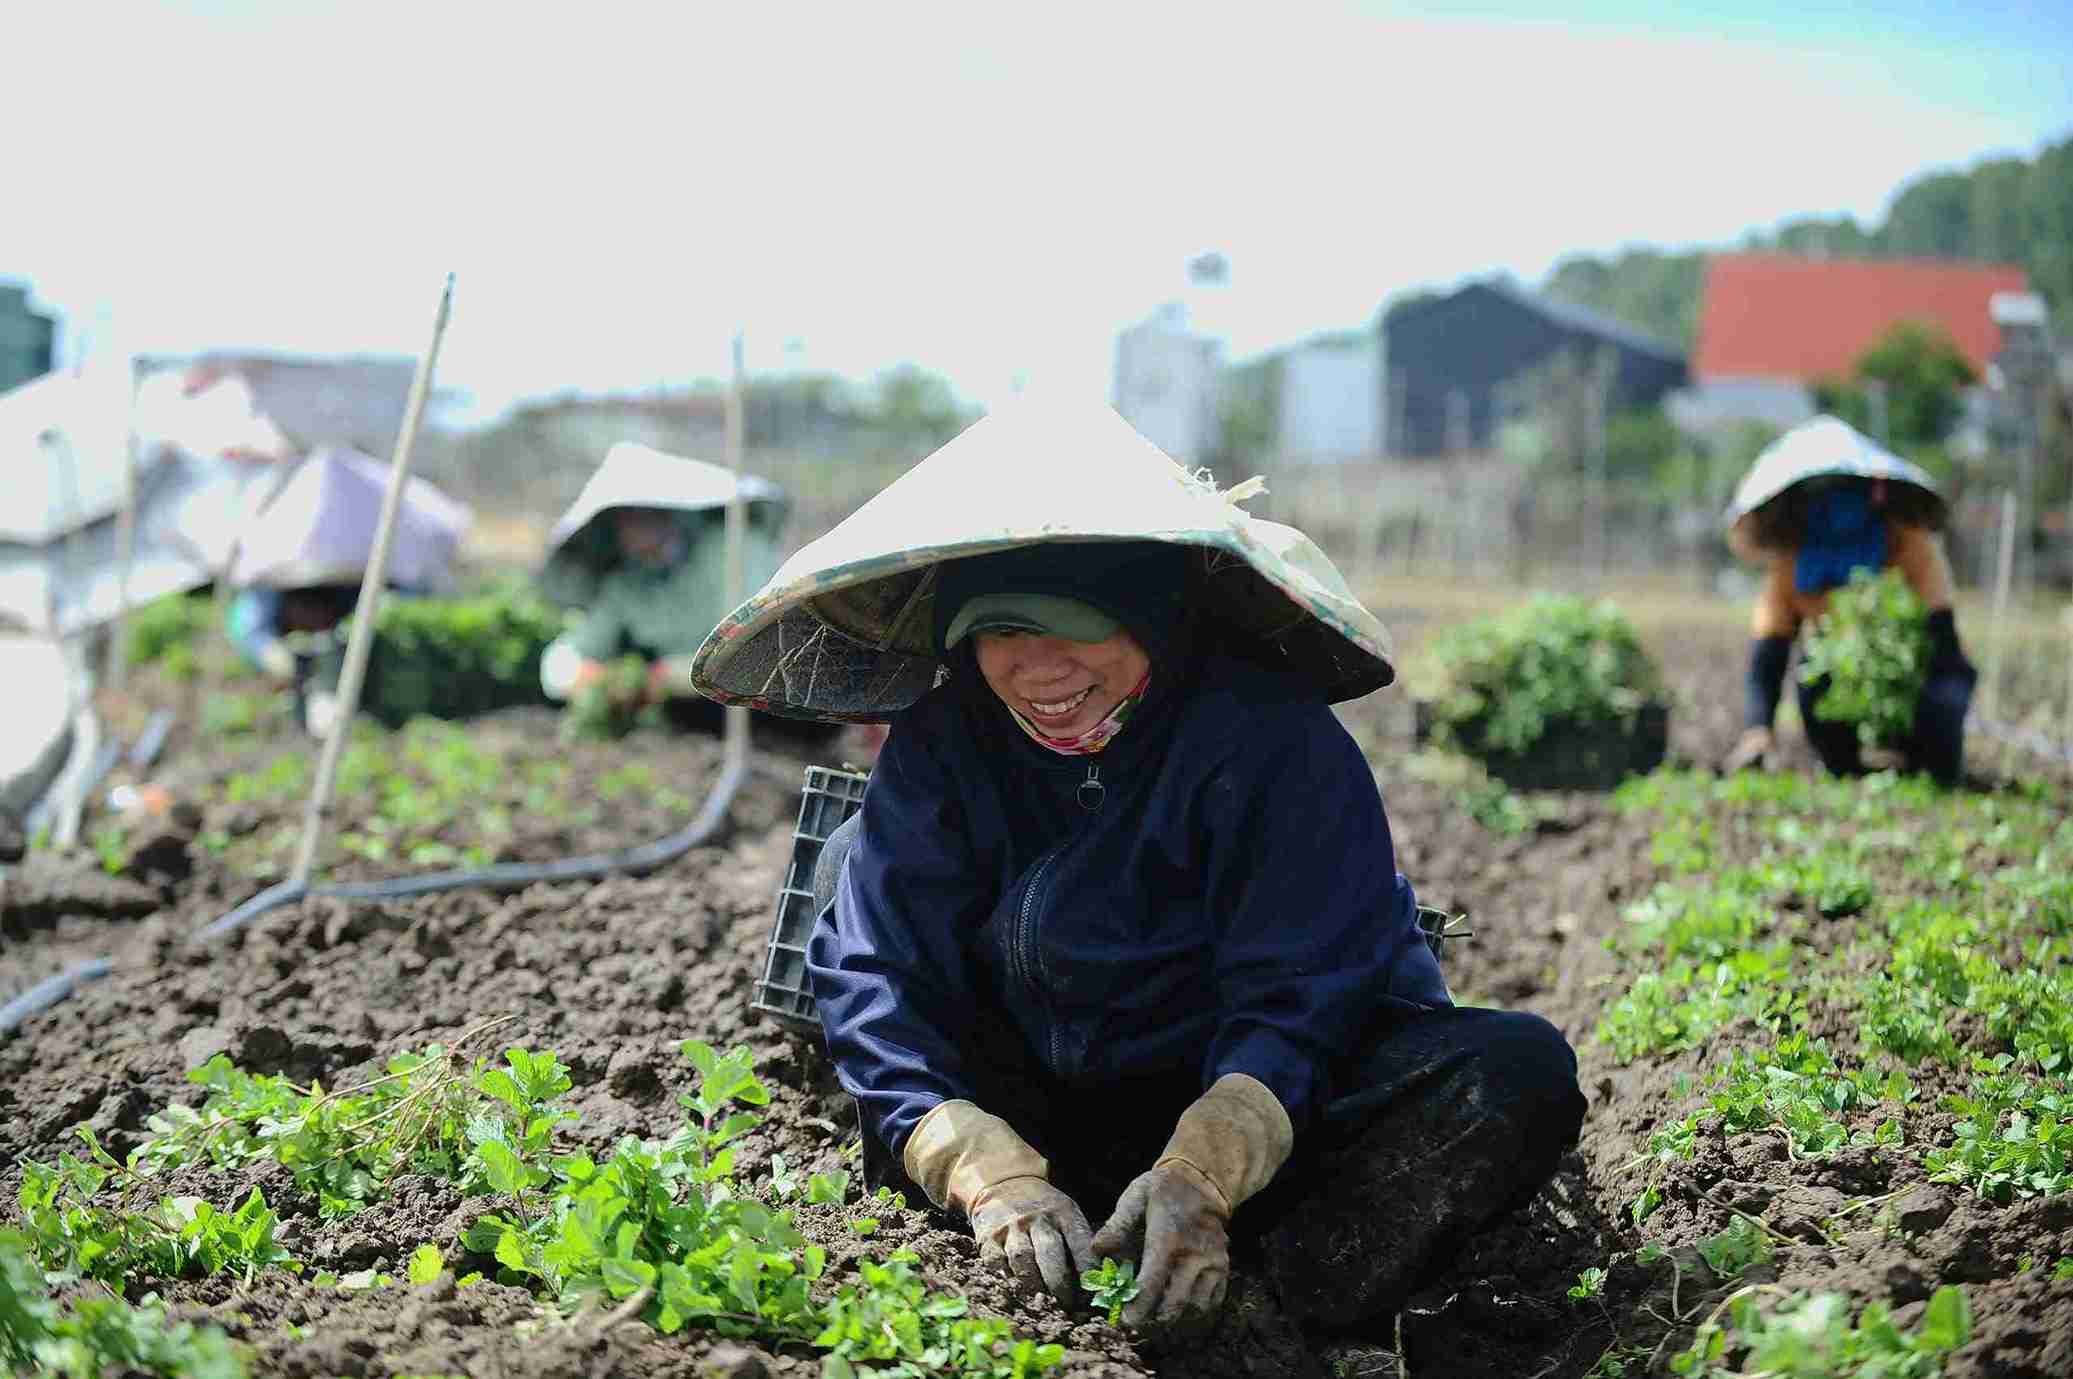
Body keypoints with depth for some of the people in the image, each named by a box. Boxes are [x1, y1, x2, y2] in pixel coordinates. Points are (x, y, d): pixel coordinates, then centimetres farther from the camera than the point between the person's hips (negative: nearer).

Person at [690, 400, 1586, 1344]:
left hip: (1272, 1111, -3)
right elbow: (876, 974, -15)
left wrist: (1198, 1177, -40)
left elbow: (1295, 996, -22)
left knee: (1517, 1070, -29)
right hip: (1052, 1112, 4)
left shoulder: (1269, 736, -18)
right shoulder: (941, 744, -7)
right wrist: (993, 1178, -31)